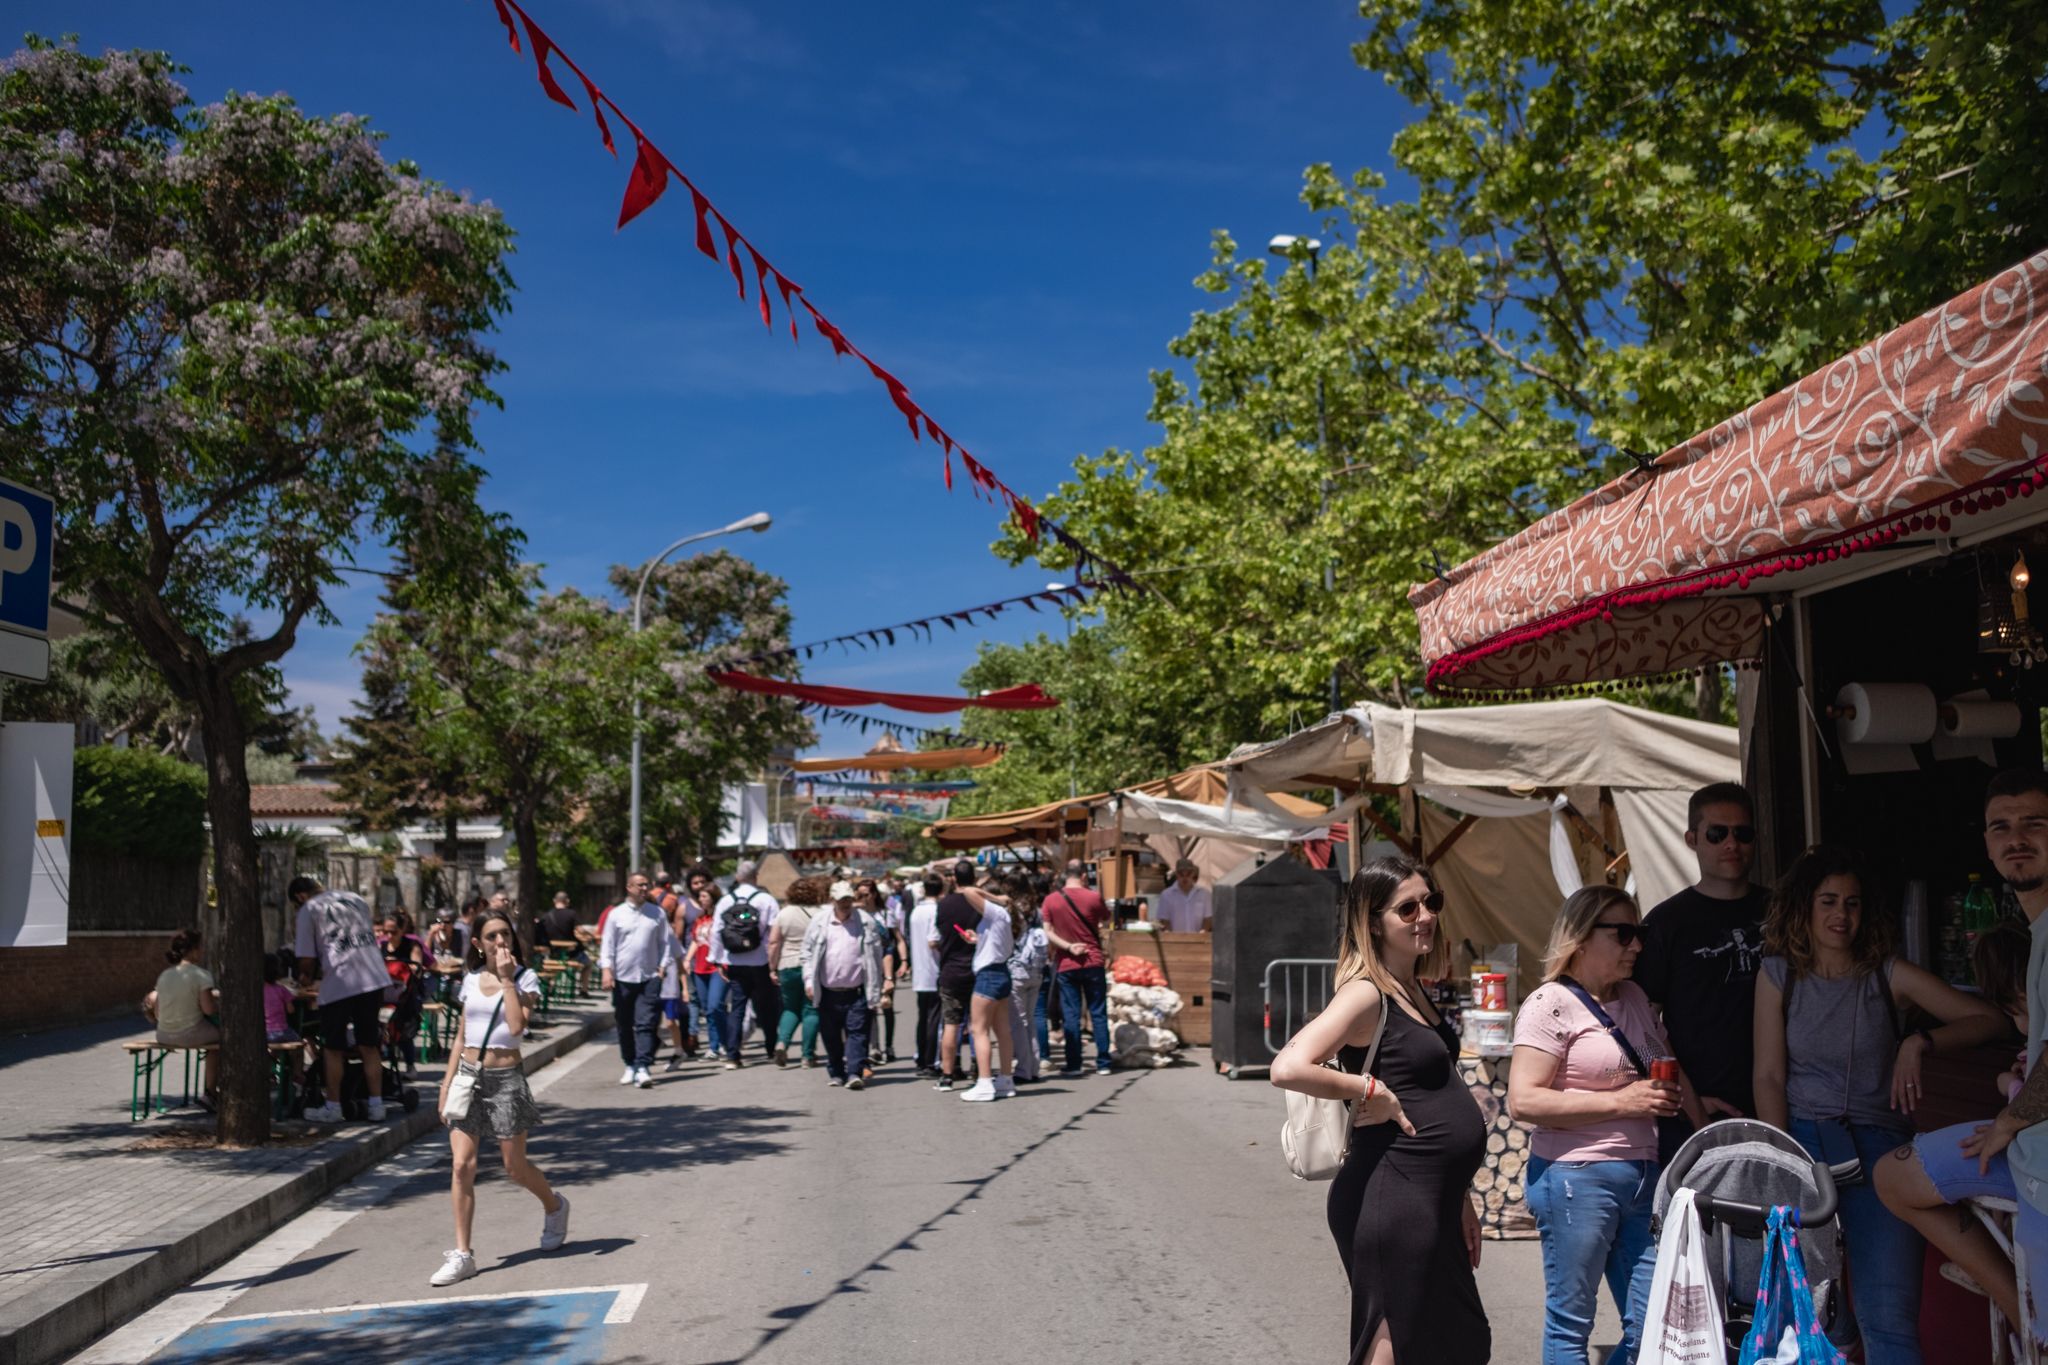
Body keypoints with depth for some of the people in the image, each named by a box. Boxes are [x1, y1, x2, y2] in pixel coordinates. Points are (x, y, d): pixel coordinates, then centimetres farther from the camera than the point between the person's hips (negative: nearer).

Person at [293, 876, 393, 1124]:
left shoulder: (308, 910, 1)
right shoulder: (356, 899, 17)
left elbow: (307, 960, -2)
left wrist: (307, 975, 22)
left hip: (338, 983, -5)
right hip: (374, 978, 5)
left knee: (332, 1048, 10)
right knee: (369, 1046, 12)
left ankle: (333, 1107, 15)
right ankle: (376, 1105, 13)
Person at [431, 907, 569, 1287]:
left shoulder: (526, 979, -4)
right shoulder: (471, 978, 8)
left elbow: (517, 1025, -21)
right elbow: (461, 1035, 14)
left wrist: (507, 979, -17)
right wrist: (448, 1083, 9)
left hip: (505, 1079, -3)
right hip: (468, 1076, 3)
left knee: (515, 1167, 5)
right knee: (462, 1165, -7)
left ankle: (554, 1205, 35)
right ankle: (462, 1254, -2)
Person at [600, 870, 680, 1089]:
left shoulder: (657, 914, 6)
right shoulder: (616, 914, 3)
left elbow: (666, 941, 10)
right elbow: (607, 943, 2)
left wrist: (663, 966, -1)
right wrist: (606, 969, -9)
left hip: (649, 978, -1)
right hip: (622, 978, 1)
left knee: (645, 1024, -10)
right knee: (624, 1026, 11)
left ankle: (643, 1068, -14)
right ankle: (630, 1066, 25)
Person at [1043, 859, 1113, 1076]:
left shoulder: (1051, 900, -2)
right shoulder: (1093, 898, -7)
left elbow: (1047, 932, -6)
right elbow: (1106, 919, 12)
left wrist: (1068, 946, -8)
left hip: (1066, 965, 1)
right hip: (1093, 963, -1)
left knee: (1071, 1015, 5)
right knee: (1098, 1014, 6)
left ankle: (1073, 1064, 5)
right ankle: (1103, 1063, 6)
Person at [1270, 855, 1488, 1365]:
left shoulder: (1411, 992, 12)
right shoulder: (1367, 994, -16)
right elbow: (1288, 1068, -30)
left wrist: (1459, 1198, 18)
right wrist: (1370, 1090, -19)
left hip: (1432, 1201, 10)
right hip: (1392, 1199, -10)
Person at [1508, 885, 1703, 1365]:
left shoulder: (1634, 997, 13)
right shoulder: (1551, 1005, -10)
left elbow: (1673, 1072, 23)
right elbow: (1524, 1100, -18)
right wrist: (1621, 1101, -16)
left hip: (1643, 1176, 7)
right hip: (1576, 1180, -7)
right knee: (1571, 1326, 3)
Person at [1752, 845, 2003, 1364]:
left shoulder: (1889, 976, 3)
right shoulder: (1778, 975, 4)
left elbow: (1988, 1020, -3)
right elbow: (1769, 1076, -1)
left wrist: (1920, 1043, -19)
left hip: (1877, 1146, 0)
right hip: (1802, 1142, 1)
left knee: (1889, 1320, -10)